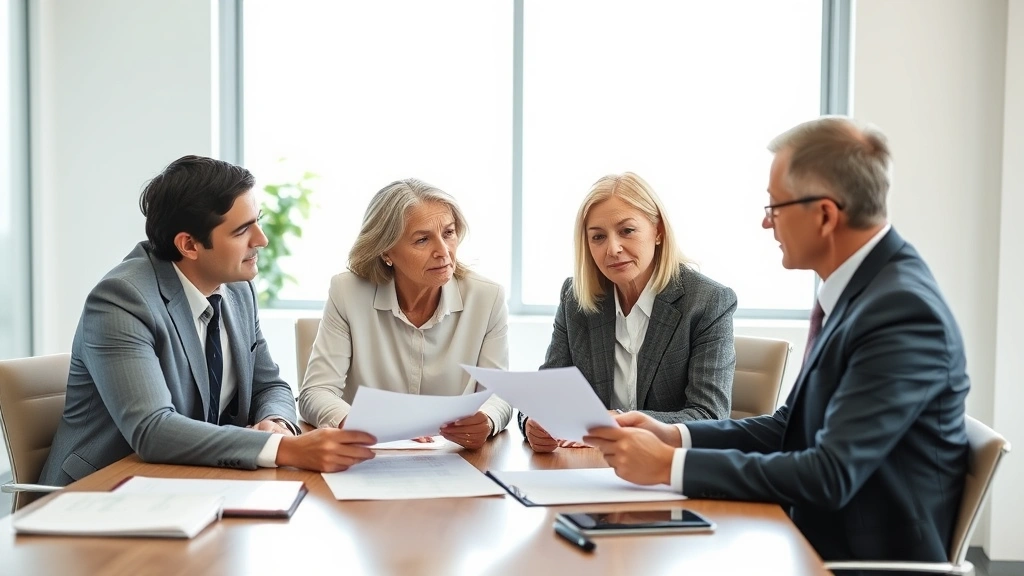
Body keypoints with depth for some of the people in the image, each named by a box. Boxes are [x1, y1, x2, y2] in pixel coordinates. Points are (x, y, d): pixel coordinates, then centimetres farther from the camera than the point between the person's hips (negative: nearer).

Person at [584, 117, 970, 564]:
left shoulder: (903, 310, -23)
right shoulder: (858, 285, 4)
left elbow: (830, 476, -26)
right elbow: (795, 426, 10)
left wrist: (670, 465, -23)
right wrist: (672, 436, -2)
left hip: (871, 556, -7)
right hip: (822, 538, 7)